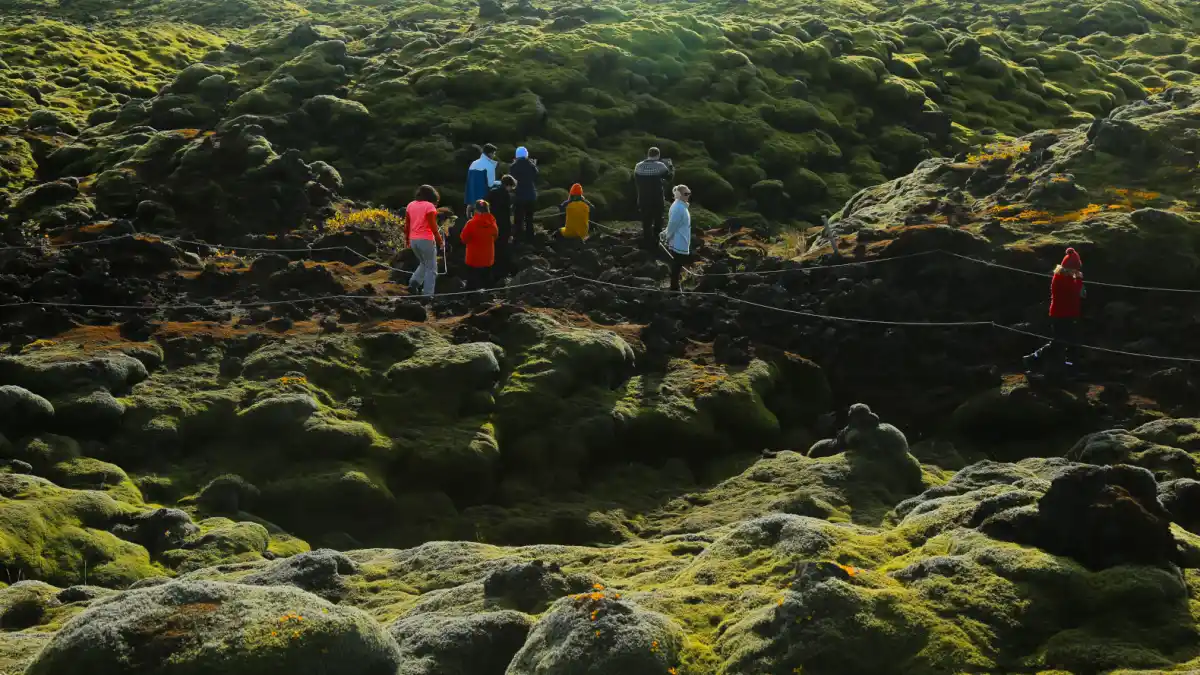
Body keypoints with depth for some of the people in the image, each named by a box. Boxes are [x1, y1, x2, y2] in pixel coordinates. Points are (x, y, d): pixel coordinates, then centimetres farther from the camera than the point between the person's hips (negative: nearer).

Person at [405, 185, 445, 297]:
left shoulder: (410, 205, 8)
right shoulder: (429, 206, -10)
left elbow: (406, 225, 10)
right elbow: (433, 226, -14)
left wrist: (407, 239, 20)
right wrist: (440, 241, -6)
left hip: (413, 240, 6)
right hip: (426, 240, -6)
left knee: (424, 264, 25)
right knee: (431, 268, 4)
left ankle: (414, 282, 5)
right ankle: (427, 295, -1)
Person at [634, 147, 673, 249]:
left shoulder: (638, 166, -3)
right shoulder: (660, 166, -11)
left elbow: (636, 180, 6)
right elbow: (670, 177, 1)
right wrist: (670, 167, 18)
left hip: (643, 198, 2)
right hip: (657, 198, -2)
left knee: (646, 220, 9)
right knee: (658, 219, 18)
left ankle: (647, 242, 11)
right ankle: (657, 238, 27)